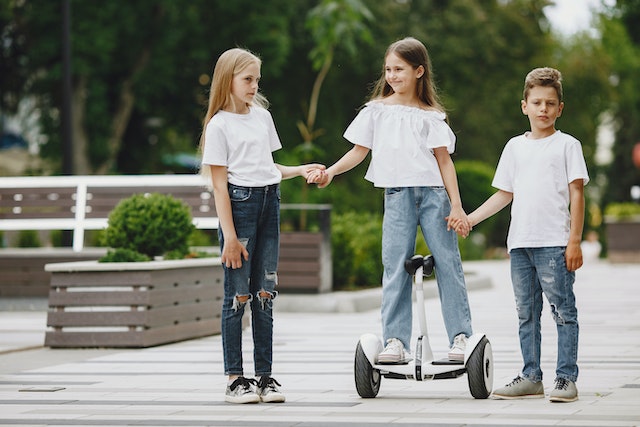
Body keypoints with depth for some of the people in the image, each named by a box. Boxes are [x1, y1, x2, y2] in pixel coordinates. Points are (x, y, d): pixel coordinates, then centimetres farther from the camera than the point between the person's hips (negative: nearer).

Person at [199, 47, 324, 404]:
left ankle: (265, 375, 9)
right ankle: (235, 378, 0)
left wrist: (301, 170, 10)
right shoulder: (219, 124, -5)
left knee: (265, 293, 5)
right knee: (238, 294, -5)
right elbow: (219, 184, -9)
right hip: (239, 203, -6)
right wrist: (229, 235, -14)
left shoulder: (262, 115, 15)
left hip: (269, 201, 6)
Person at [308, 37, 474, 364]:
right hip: (397, 195, 1)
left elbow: (444, 159, 5)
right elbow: (359, 151, 13)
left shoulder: (431, 115, 7)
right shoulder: (377, 110, 12)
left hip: (433, 193, -1)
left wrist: (456, 204, -2)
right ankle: (395, 341, -5)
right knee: (395, 267, -5)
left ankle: (460, 337, 2)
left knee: (447, 262, -3)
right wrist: (330, 172, -3)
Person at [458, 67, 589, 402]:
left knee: (563, 310, -5)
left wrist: (574, 241, -9)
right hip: (520, 243, 5)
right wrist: (470, 218, 10)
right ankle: (531, 378, 16)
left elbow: (577, 193, -2)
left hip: (555, 243, -5)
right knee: (526, 312, 9)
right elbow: (504, 194, 19)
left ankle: (566, 378, -3)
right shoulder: (515, 146, 15)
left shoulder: (567, 145, 2)